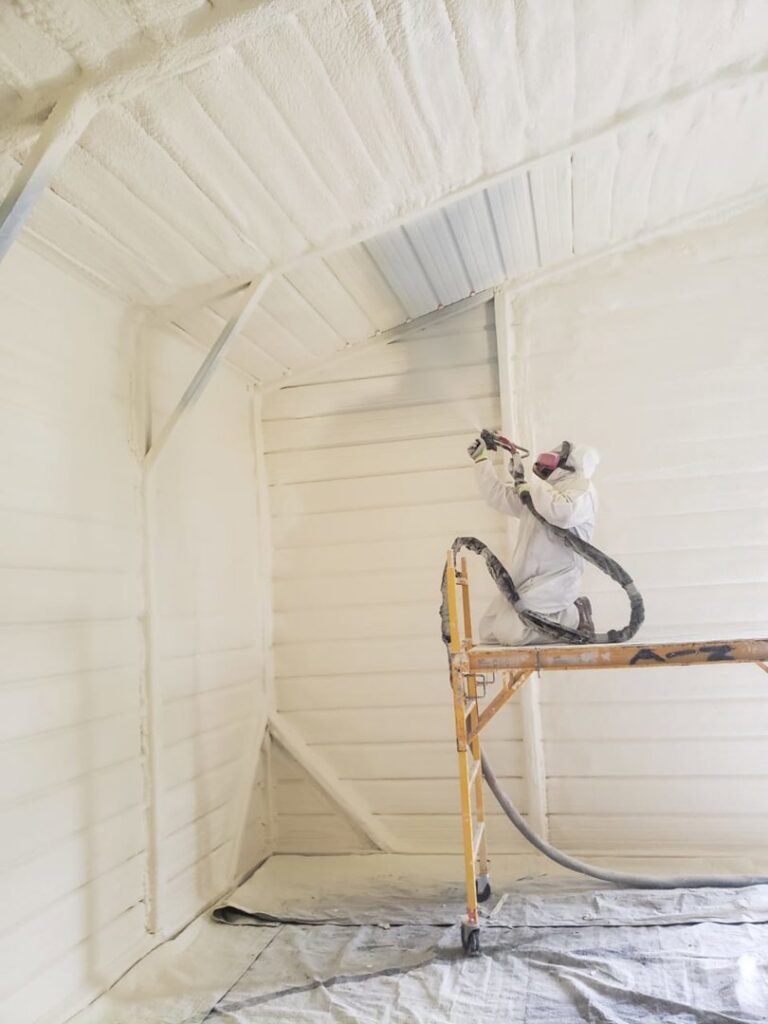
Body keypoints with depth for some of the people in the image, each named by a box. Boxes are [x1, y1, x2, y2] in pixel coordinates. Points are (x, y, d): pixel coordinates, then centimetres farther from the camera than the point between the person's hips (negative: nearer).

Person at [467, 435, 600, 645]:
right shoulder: (539, 490, 21)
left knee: (509, 631, -23)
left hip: (555, 580, -9)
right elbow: (499, 496, 25)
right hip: (525, 581, 9)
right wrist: (481, 459, 22)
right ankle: (564, 616, 10)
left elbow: (563, 513, -29)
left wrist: (526, 482, -21)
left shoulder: (582, 487, -6)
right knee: (489, 631, 5)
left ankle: (574, 617, -2)